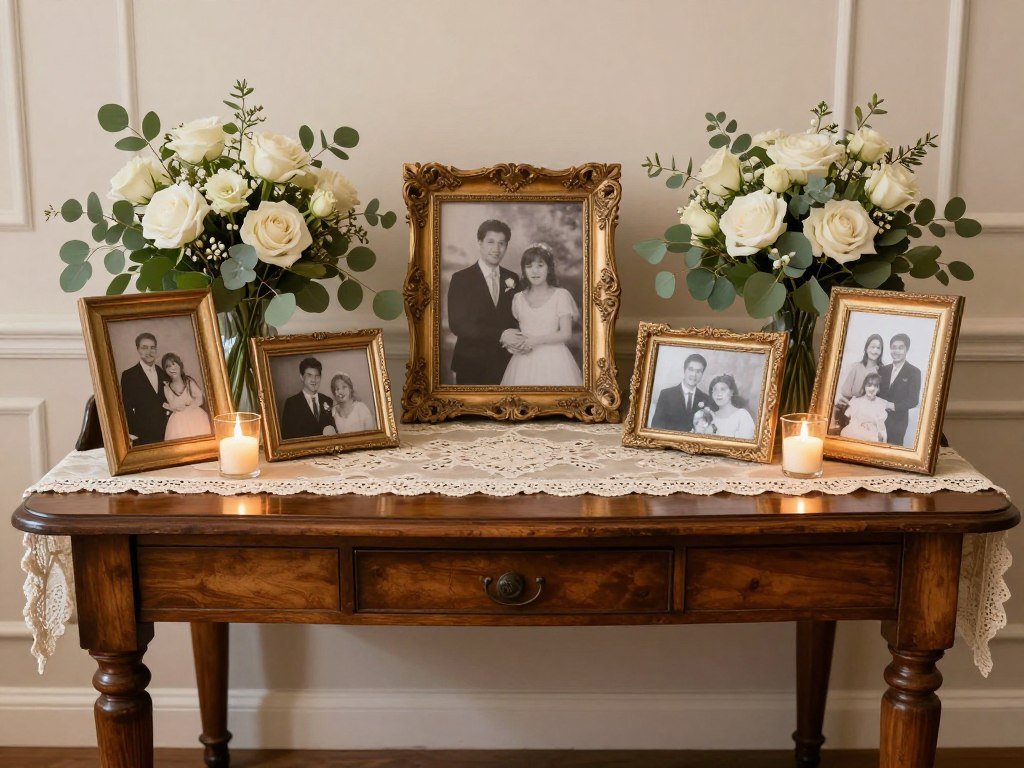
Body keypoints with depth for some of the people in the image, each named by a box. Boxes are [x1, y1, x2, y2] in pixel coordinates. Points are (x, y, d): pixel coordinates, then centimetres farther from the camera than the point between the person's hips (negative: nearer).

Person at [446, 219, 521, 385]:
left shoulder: (512, 279, 9)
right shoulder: (461, 279, -5)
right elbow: (457, 324, -14)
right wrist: (500, 335, -23)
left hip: (506, 365, 3)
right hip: (472, 366, -3)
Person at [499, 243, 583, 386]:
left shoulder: (560, 295, -1)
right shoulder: (518, 298, 11)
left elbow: (566, 333, -7)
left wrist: (536, 340, -16)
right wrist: (511, 343, -6)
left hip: (553, 362, -3)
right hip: (525, 364, 3)